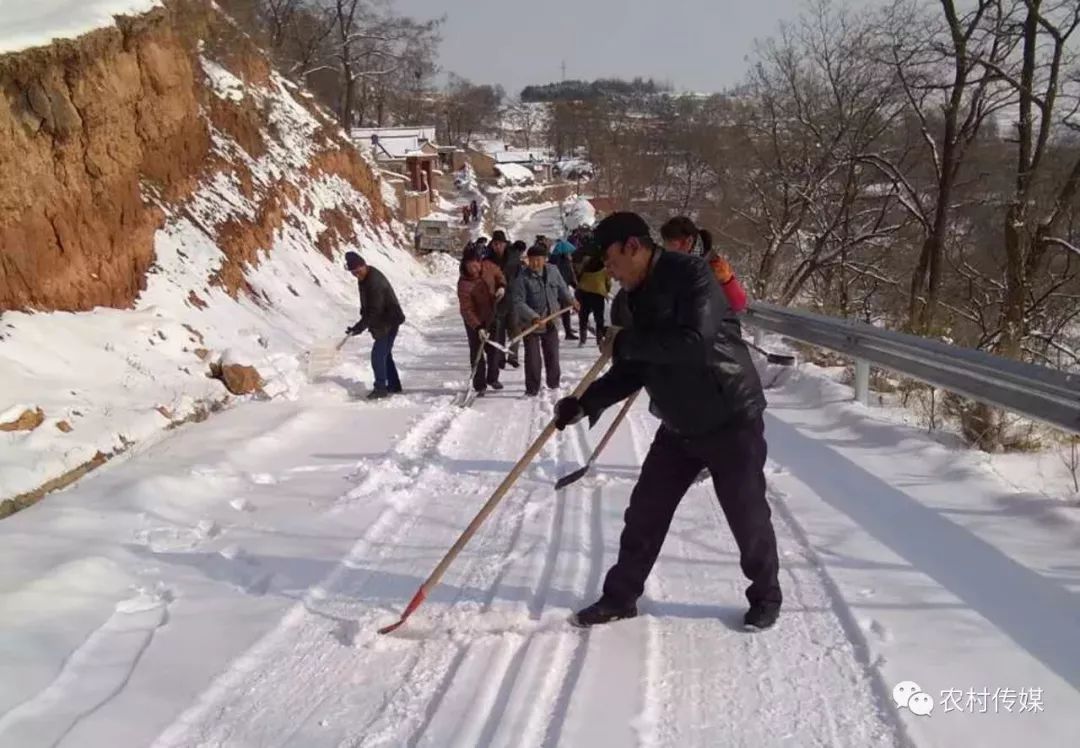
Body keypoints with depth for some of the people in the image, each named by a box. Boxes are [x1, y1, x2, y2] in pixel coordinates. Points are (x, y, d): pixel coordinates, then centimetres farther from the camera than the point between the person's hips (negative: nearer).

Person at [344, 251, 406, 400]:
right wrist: (363, 321, 17)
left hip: (389, 322, -10)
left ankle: (380, 388, -3)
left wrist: (359, 327, -27)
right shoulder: (364, 278, 3)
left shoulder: (375, 282, -28)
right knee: (384, 354, 17)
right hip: (382, 322, 10)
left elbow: (375, 311, -28)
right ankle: (394, 386, 27)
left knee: (377, 354, -12)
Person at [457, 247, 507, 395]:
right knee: (477, 352, -2)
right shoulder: (464, 284, -29)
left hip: (492, 316, 5)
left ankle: (492, 378, 36)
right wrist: (478, 327, -36)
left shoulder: (489, 267, -17)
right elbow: (466, 310, -29)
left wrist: (502, 286, -13)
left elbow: (499, 274, 7)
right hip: (475, 321, -5)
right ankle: (480, 385, 8)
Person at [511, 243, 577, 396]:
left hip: (551, 321, 4)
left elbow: (562, 290, 14)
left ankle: (554, 382, 36)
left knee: (552, 354, 17)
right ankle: (532, 388, 13)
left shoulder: (553, 272, -4)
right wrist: (533, 316, -30)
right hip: (530, 323, -4)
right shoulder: (522, 277, -19)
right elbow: (518, 302, -21)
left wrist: (571, 301, 0)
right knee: (532, 357, -1)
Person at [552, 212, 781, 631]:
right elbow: (631, 372, 7)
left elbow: (695, 343, -33)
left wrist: (625, 343, -25)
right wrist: (584, 404, -6)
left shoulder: (691, 275, -20)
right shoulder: (628, 302, 3)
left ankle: (766, 597, 29)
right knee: (645, 510, 9)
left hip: (731, 420, -7)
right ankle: (620, 596, 24)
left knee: (746, 513, 5)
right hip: (678, 426, 7)